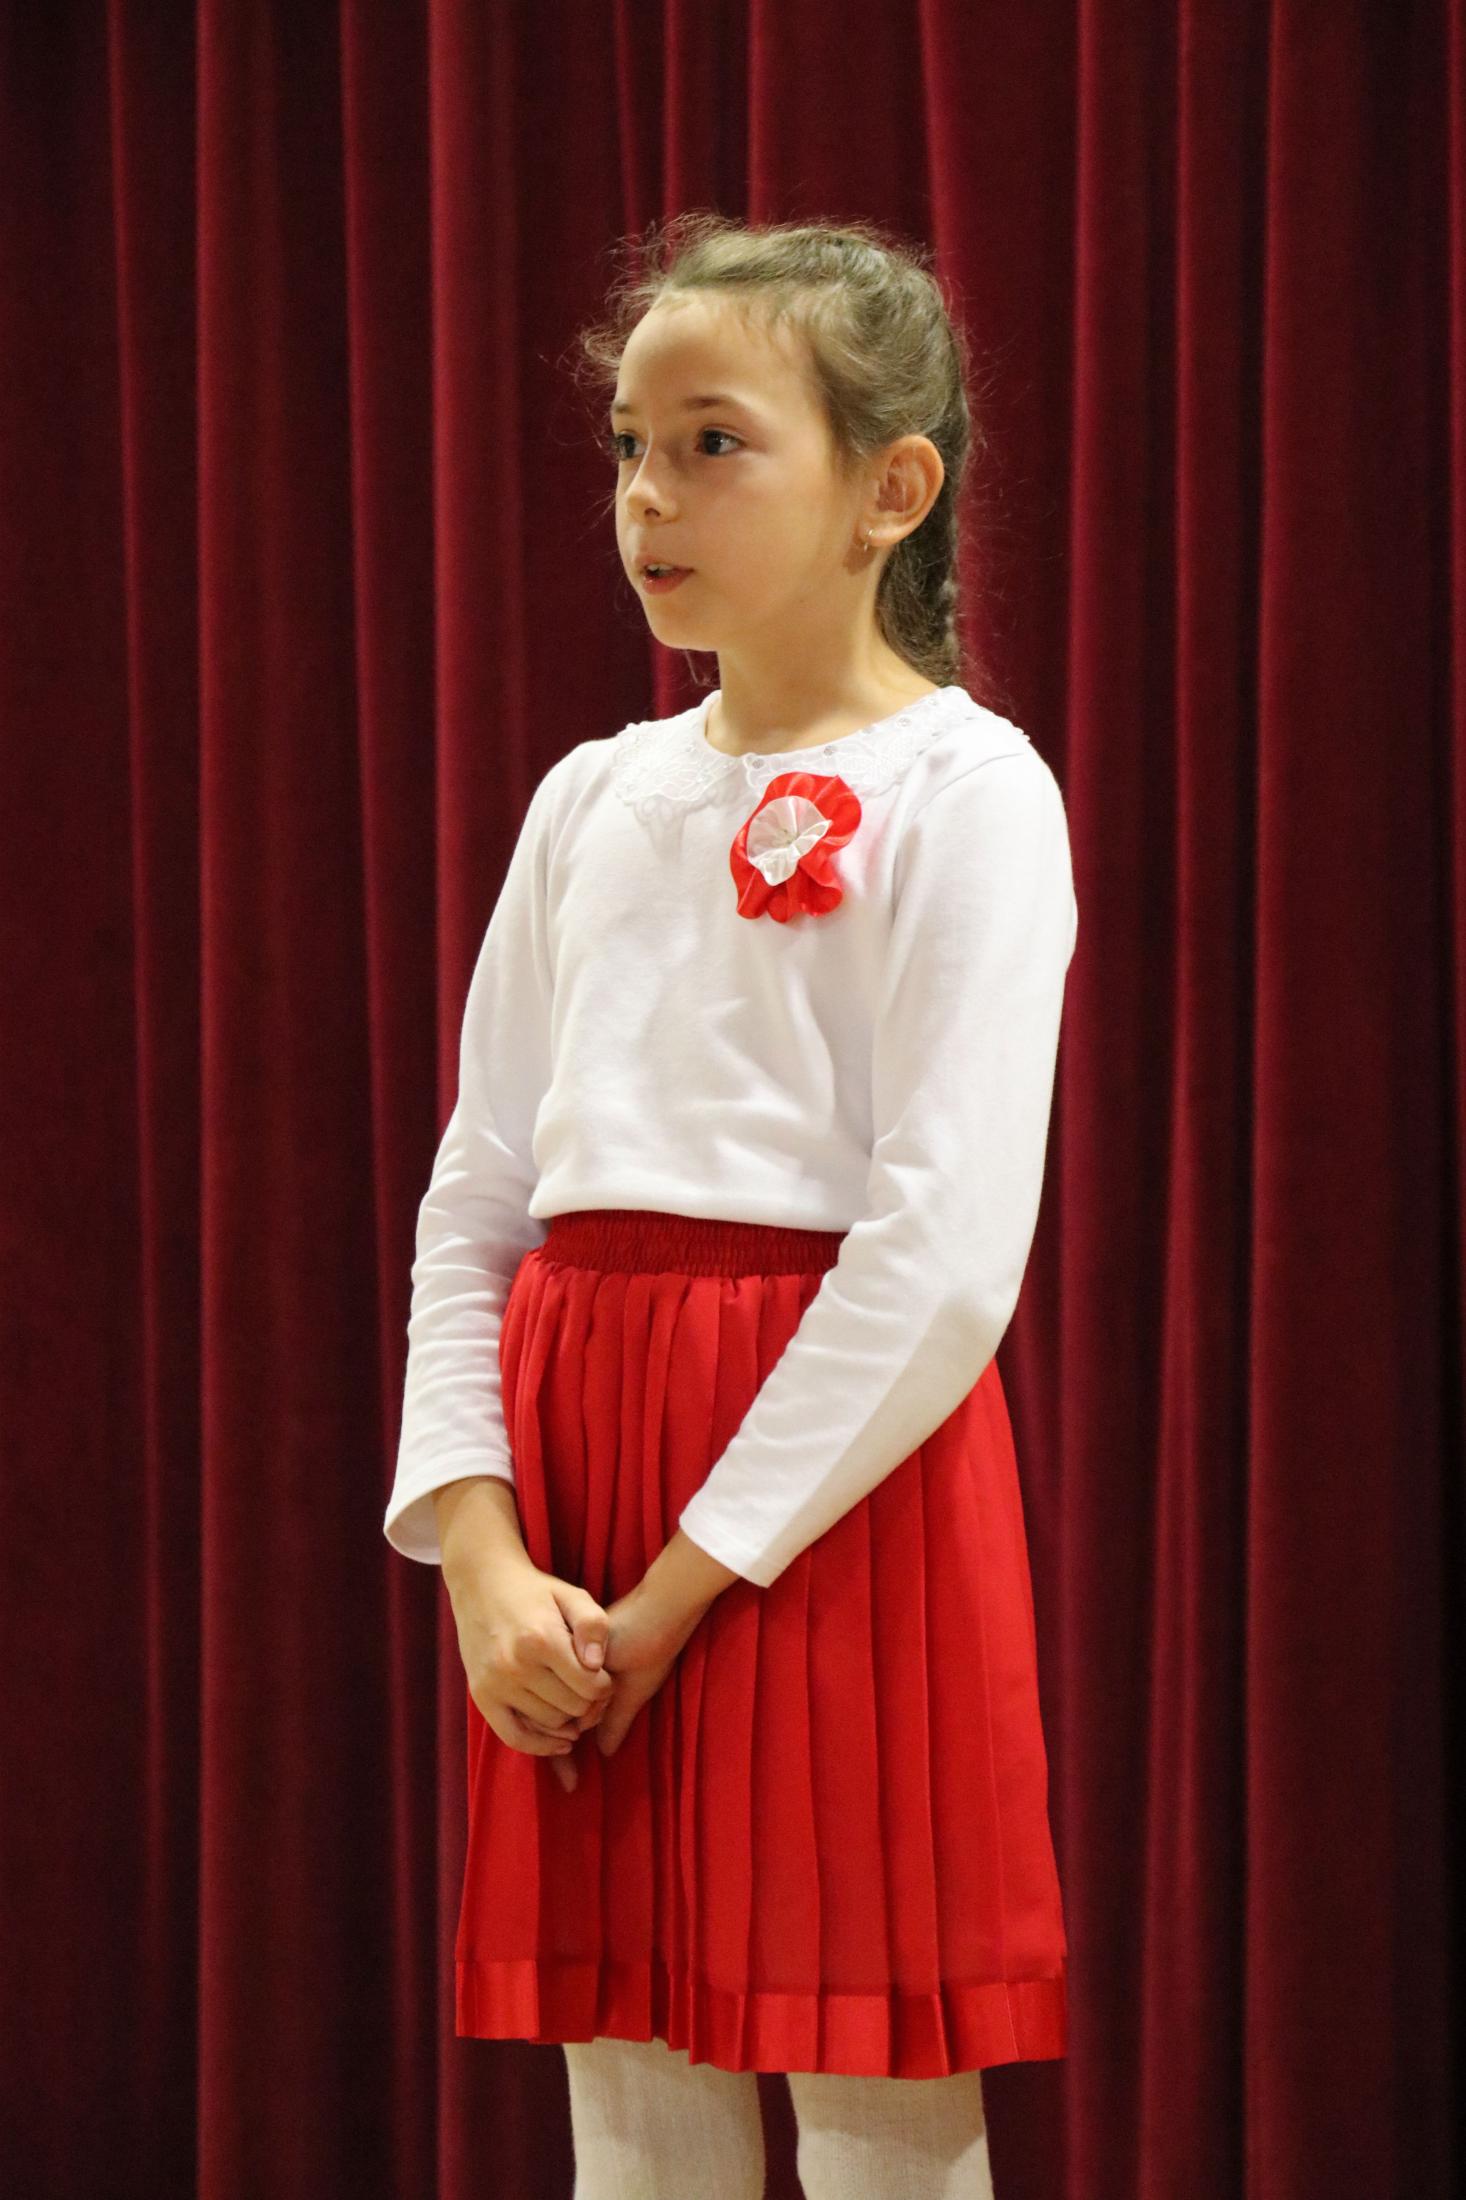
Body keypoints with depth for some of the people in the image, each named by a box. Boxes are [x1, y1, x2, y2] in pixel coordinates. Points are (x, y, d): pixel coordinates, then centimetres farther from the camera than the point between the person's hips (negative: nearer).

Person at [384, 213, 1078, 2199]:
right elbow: (476, 1198, 10)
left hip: (833, 1477, -5)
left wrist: (693, 1573, -14)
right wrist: (480, 1545, -4)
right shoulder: (593, 797, 13)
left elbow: (951, 1254, -13)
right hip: (574, 1502, 6)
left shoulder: (962, 787, -5)